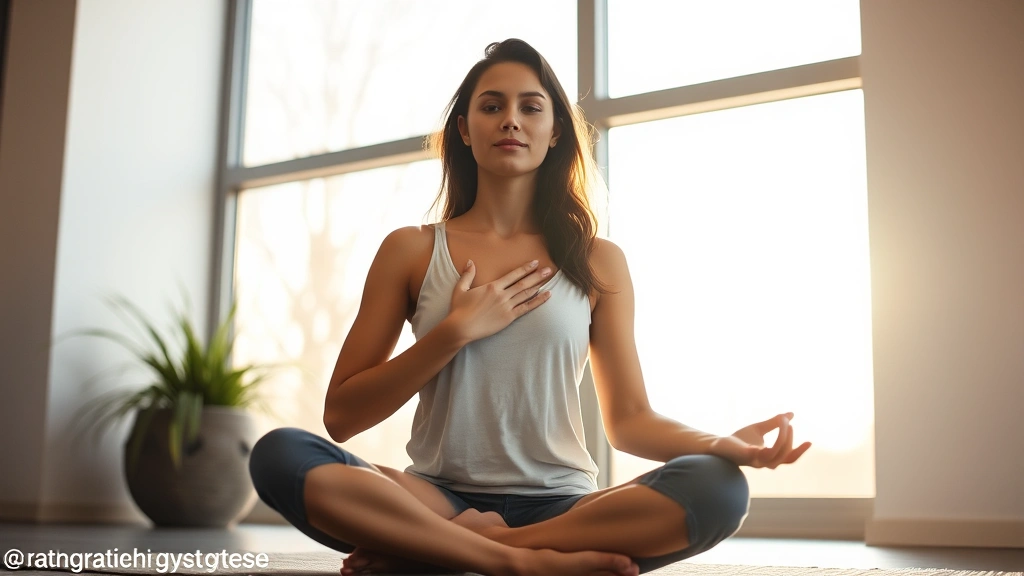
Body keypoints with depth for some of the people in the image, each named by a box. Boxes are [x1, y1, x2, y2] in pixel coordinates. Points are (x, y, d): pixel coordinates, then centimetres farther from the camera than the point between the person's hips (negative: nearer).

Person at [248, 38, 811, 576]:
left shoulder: (598, 261, 9)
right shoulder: (411, 251, 7)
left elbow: (628, 420, 6)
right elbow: (341, 414, 3)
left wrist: (722, 444, -15)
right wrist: (456, 332, -8)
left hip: (561, 505, 1)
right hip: (438, 497, -1)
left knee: (718, 487, -28)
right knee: (280, 454, -27)